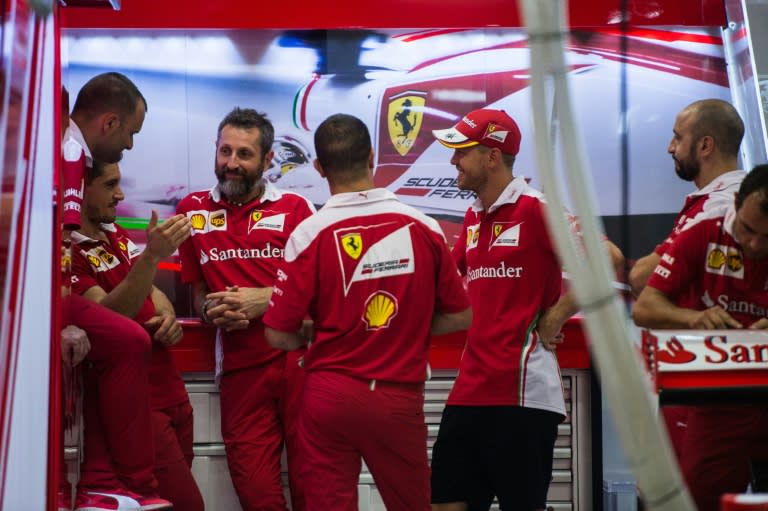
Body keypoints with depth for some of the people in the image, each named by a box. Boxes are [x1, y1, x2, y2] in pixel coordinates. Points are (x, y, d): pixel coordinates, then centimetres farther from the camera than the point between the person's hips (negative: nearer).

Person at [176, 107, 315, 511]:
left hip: (299, 358, -2)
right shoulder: (193, 210, 12)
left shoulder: (293, 207, 5)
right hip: (240, 367, 2)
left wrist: (266, 299, -12)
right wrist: (211, 310, -3)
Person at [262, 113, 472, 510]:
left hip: (331, 396, -2)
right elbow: (459, 317, 4)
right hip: (401, 398, 2)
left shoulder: (310, 234, -10)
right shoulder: (422, 227, -4)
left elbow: (280, 336, -7)